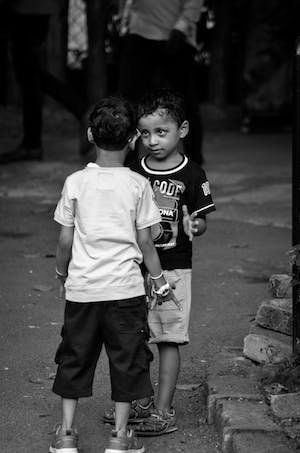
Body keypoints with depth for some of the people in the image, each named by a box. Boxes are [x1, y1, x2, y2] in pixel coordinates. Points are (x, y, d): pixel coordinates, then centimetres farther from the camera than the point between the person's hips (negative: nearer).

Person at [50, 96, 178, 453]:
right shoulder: (138, 185, -6)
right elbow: (144, 242, -3)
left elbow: (65, 240, 0)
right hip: (125, 288, -1)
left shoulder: (75, 182, -3)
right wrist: (161, 282, 9)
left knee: (74, 357, 13)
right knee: (126, 359, 9)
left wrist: (61, 273, 19)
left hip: (82, 288, 2)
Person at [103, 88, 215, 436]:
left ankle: (164, 411, 7)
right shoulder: (133, 173, 5)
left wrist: (192, 227, -23)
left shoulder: (191, 175, -5)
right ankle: (140, 403, 25)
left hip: (173, 268, -4)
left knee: (168, 339, 0)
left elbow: (200, 221, -2)